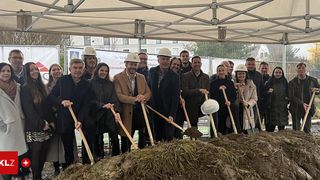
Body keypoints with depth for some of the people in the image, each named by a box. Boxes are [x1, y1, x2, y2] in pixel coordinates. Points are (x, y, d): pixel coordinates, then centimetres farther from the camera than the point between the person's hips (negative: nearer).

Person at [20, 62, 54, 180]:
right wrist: (41, 124, -15)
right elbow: (29, 110, -13)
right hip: (34, 128, -6)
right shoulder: (25, 89, -8)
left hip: (46, 126, 6)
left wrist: (51, 121, 3)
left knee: (43, 153, 9)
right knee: (35, 154, 0)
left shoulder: (41, 86, 13)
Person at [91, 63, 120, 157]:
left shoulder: (110, 84, 11)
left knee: (114, 137, 0)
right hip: (96, 115, -2)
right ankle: (100, 158, 17)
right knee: (98, 139, 5)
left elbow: (115, 99, 4)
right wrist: (102, 105, -20)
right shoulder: (91, 83, 0)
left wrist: (117, 111, -12)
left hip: (110, 115, 3)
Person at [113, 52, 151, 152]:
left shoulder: (141, 77, 14)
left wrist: (143, 97, -13)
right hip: (127, 114, -4)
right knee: (126, 141, 7)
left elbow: (148, 92, 11)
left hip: (141, 113, 4)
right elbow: (118, 95, -14)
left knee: (143, 140, 7)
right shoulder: (118, 77, -4)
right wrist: (134, 99, -24)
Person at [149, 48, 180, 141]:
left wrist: (172, 115, -15)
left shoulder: (174, 76, -6)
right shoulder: (152, 72, 6)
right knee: (156, 137, 9)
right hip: (154, 111, 3)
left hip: (167, 112, -3)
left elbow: (175, 97, -9)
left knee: (168, 138, 1)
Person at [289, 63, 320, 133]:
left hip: (308, 108, 1)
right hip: (296, 109, -1)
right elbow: (291, 97, -9)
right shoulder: (292, 82, -2)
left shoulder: (312, 80, 5)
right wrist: (302, 104, -21)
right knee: (296, 129, 4)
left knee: (307, 129, 3)